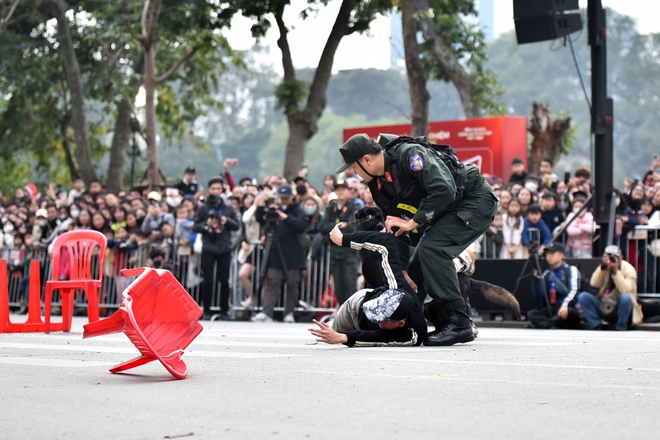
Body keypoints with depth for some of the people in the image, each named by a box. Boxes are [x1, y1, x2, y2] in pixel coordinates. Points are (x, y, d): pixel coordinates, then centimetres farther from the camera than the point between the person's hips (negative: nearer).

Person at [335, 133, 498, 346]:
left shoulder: (410, 155, -26)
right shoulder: (378, 183, 1)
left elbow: (444, 190, -36)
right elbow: (395, 228, 7)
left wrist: (413, 222, -28)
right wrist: (400, 270, 1)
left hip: (477, 201, -9)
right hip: (446, 212, 9)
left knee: (431, 248, -25)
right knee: (417, 267, 5)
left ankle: (459, 323, -24)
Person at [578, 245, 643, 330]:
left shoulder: (629, 269, -8)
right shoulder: (604, 268, 4)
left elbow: (625, 290, -24)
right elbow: (594, 284, -11)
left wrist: (615, 271, -27)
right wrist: (602, 267, -20)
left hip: (622, 309, -4)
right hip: (605, 309, 4)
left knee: (625, 297, -37)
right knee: (583, 296, -16)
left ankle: (621, 329, -19)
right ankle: (597, 326, -11)